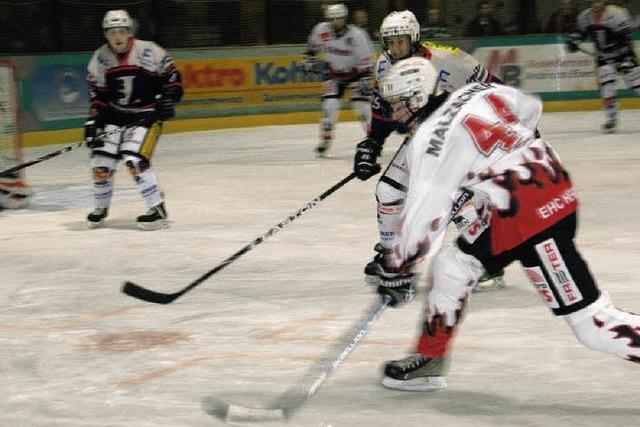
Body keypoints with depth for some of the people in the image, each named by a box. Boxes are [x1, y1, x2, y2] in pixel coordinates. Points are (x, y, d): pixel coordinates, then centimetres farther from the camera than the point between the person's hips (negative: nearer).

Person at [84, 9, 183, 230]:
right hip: (115, 116, 5)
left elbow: (171, 76, -4)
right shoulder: (99, 59, -3)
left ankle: (158, 211, -12)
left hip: (147, 114, -5)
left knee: (135, 159, -21)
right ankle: (101, 208, 22)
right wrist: (94, 121, -4)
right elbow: (98, 94, 4)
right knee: (101, 160, -3)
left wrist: (168, 99, -15)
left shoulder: (149, 52, -14)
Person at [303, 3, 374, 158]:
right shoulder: (321, 30, -14)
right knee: (330, 104, -12)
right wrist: (310, 60, 0)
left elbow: (366, 60, -18)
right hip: (332, 73, 2)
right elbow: (312, 46, 9)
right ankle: (325, 141, -4)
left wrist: (365, 80, -23)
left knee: (362, 103, -9)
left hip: (354, 72, -2)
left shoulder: (357, 35, -22)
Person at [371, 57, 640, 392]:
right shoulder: (477, 92, 7)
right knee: (451, 266, 18)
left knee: (593, 324, -11)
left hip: (530, 215, -10)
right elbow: (531, 110, 22)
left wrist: (398, 269, -6)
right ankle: (428, 362, 27)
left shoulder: (430, 141, -14)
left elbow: (423, 213, -16)